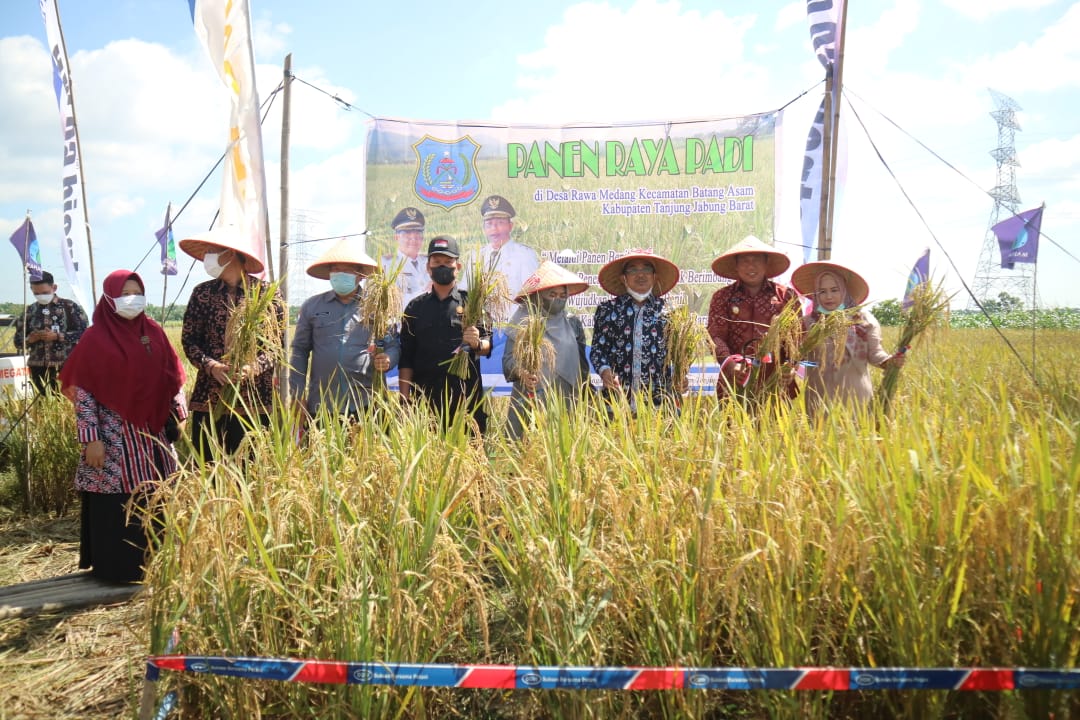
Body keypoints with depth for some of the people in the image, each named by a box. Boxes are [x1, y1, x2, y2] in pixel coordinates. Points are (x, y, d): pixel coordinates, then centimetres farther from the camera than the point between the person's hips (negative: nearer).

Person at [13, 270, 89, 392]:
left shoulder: (70, 307, 0)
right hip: (38, 369, 4)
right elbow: (18, 341, 15)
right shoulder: (29, 311, 11)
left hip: (66, 367, -4)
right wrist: (29, 339, -7)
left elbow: (83, 333, -7)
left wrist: (57, 336, -16)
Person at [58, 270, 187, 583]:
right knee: (116, 502, 1)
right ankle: (116, 566, 14)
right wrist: (91, 438, -13)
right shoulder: (95, 339, -6)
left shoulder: (154, 333, 6)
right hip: (114, 436, -5)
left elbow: (173, 379, 12)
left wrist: (178, 416, 8)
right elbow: (83, 392, -8)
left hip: (152, 432, 5)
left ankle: (152, 559, 24)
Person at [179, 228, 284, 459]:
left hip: (254, 398, -2)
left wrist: (253, 367, -17)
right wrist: (212, 366, -10)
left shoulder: (266, 293, 3)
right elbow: (189, 339, 8)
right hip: (209, 397, 2)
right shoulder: (203, 293, 11)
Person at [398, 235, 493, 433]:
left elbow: (488, 346, 1)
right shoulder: (415, 307, 13)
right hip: (425, 399, 1)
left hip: (466, 399, -1)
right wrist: (404, 401, 3)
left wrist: (477, 344, -22)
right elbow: (405, 359, 11)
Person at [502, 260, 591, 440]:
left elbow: (581, 364, 17)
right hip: (529, 400, -2)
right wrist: (520, 372, -22)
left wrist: (586, 397, 13)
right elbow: (509, 359, -2)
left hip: (565, 400, 2)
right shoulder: (523, 321, 4)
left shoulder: (573, 324, 13)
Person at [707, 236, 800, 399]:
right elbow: (716, 335, -2)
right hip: (735, 381, 0)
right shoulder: (722, 297, 10)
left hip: (777, 381, 1)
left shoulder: (786, 296, 11)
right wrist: (729, 364, -19)